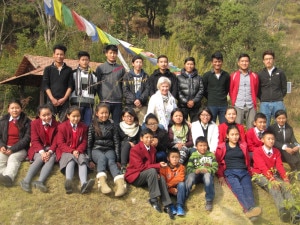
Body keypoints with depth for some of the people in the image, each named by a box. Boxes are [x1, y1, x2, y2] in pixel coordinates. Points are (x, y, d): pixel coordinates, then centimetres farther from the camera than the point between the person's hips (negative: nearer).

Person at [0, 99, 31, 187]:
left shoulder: (26, 121, 4)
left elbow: (27, 138, -5)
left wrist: (12, 149, -15)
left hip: (20, 149, -3)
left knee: (13, 158, -34)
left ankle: (9, 177, -62)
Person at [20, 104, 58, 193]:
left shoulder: (56, 124, -2)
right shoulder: (35, 123, -2)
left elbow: (55, 141, -4)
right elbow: (35, 140, -7)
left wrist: (50, 152, -23)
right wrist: (42, 152, -24)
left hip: (51, 149, 0)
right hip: (38, 149, 0)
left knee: (51, 159, -31)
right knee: (40, 158, -31)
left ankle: (40, 182, -52)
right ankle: (26, 181, -44)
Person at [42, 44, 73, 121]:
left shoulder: (68, 70, 11)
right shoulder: (48, 69, 9)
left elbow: (70, 86, 5)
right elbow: (45, 85, 3)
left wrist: (64, 98, -7)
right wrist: (52, 99, -8)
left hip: (64, 101, 0)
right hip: (51, 100, 0)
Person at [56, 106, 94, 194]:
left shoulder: (83, 127, 10)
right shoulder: (62, 126, 1)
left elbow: (84, 142, 7)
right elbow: (60, 143, -4)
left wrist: (78, 151, -15)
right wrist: (72, 151, -19)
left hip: (78, 151, 2)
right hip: (66, 151, -2)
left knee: (83, 160, -31)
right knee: (71, 160, -36)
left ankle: (84, 184, -58)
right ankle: (68, 182, -64)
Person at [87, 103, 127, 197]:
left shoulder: (112, 125, 9)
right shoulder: (93, 125, 6)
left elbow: (116, 141, 7)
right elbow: (89, 142, 6)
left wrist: (117, 158, 0)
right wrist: (90, 158, -2)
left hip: (109, 149, 1)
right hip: (97, 149, 0)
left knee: (111, 161, -33)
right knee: (102, 158, -36)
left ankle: (121, 183, -60)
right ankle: (102, 182, -62)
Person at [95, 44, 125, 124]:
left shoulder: (121, 68, 10)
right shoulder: (100, 68, 4)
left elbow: (123, 85, 13)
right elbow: (97, 84, 3)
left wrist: (122, 97, 4)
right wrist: (101, 98, -3)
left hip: (118, 102, 2)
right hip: (105, 101, -2)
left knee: (116, 123, 5)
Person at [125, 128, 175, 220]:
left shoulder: (152, 149, 8)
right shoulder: (135, 149, -15)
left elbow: (152, 164, 10)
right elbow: (140, 167, -21)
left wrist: (156, 174, -14)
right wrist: (158, 165, -22)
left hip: (146, 176, 6)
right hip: (135, 176, -6)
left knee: (161, 178, -23)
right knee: (152, 171, -33)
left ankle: (167, 205, -26)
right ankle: (153, 199, -27)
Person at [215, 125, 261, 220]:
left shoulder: (243, 145, 22)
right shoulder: (222, 147, 14)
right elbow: (218, 162, 11)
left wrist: (249, 173, 20)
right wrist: (220, 175, 1)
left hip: (244, 172, 3)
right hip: (230, 172, -3)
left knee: (248, 188, -30)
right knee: (238, 189, -34)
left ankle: (250, 209, -55)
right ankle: (249, 208, -58)